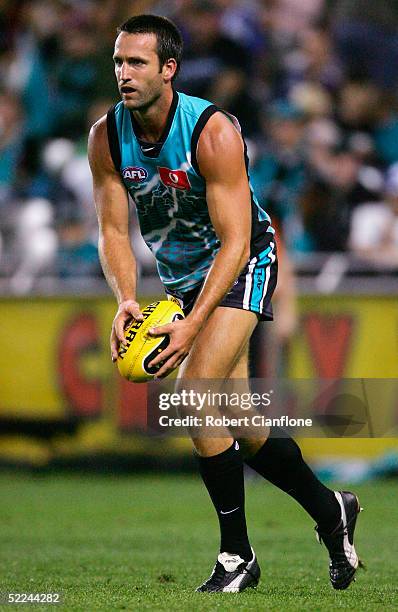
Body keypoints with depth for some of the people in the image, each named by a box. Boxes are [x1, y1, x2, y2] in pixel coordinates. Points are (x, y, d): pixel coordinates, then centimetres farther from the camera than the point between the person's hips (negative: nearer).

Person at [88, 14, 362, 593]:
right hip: (182, 277, 6)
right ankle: (330, 509, 32)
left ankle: (238, 555, -12)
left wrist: (192, 324, -39)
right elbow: (113, 230, -10)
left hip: (244, 265, -6)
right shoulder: (107, 137, -12)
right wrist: (126, 301, -29)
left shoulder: (213, 132, -28)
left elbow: (234, 241, -29)